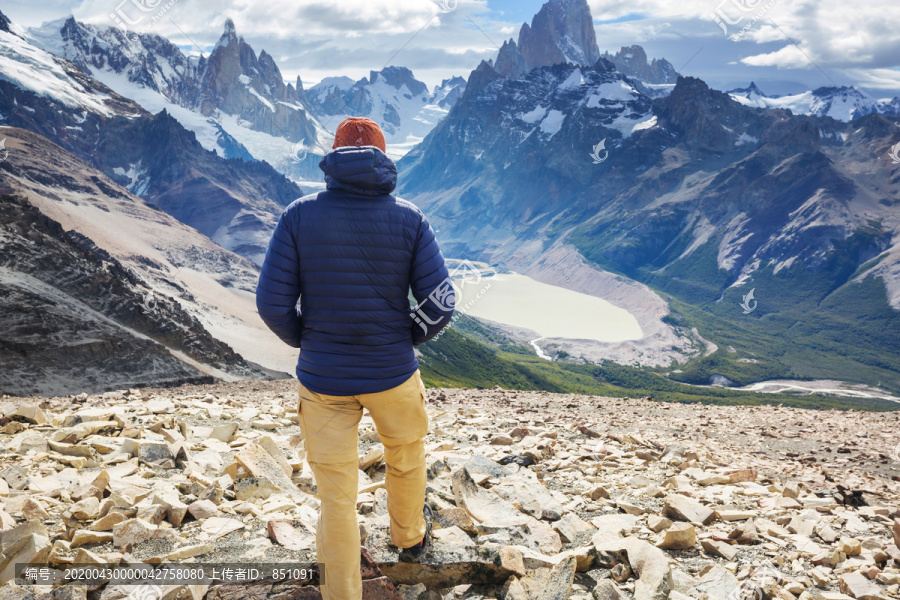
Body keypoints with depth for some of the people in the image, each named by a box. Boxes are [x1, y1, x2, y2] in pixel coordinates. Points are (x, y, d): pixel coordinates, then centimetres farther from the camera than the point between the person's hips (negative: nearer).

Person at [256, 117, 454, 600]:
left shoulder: (299, 216, -10)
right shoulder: (410, 219, -9)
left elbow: (272, 303, -11)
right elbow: (439, 304, -11)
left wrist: (306, 341, 7)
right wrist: (408, 338, 7)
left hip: (322, 379, 0)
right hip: (393, 375, 1)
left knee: (336, 493, 12)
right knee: (405, 459, 29)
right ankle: (410, 538, 52)